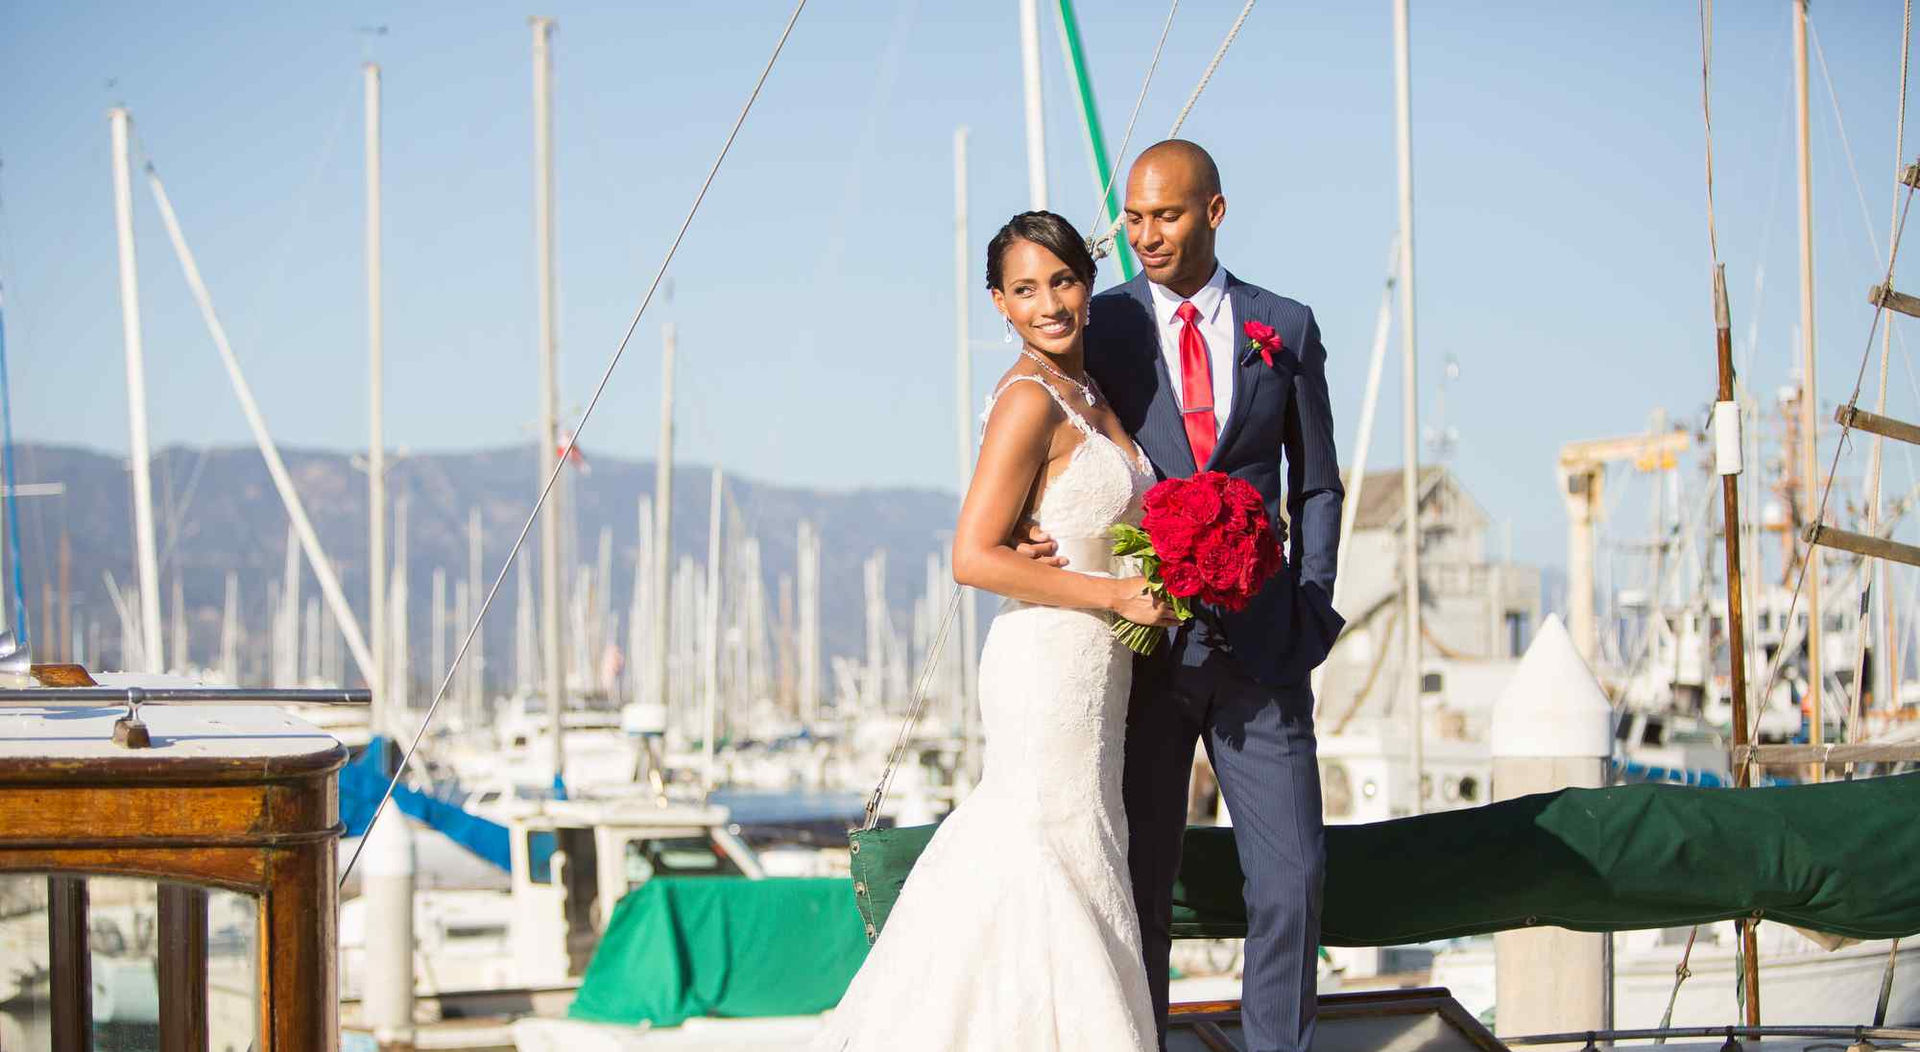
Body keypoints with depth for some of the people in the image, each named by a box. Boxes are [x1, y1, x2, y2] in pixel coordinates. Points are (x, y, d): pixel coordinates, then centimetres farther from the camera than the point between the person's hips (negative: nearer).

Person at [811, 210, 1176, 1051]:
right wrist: (1116, 594, -16)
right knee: (1057, 864, -2)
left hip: (1094, 666, 9)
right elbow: (974, 558, -20)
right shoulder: (1029, 401, -15)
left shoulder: (1088, 393, 11)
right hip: (1049, 661, -9)